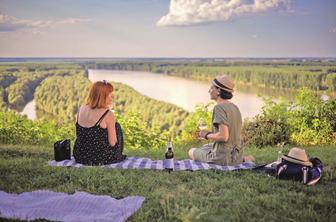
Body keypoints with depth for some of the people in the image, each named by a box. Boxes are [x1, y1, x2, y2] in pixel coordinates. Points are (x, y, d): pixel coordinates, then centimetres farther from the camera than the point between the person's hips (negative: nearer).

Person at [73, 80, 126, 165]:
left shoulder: (81, 109, 1)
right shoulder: (108, 115, -17)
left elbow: (78, 135, 11)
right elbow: (112, 143, -13)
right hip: (100, 159, -6)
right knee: (117, 126, 17)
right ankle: (117, 156, 28)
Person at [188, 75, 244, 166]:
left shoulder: (219, 107, -19)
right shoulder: (235, 107, 6)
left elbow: (223, 136, -27)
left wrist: (207, 135, -10)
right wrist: (210, 133, 13)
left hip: (223, 157, -7)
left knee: (191, 152, 20)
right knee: (204, 147, 34)